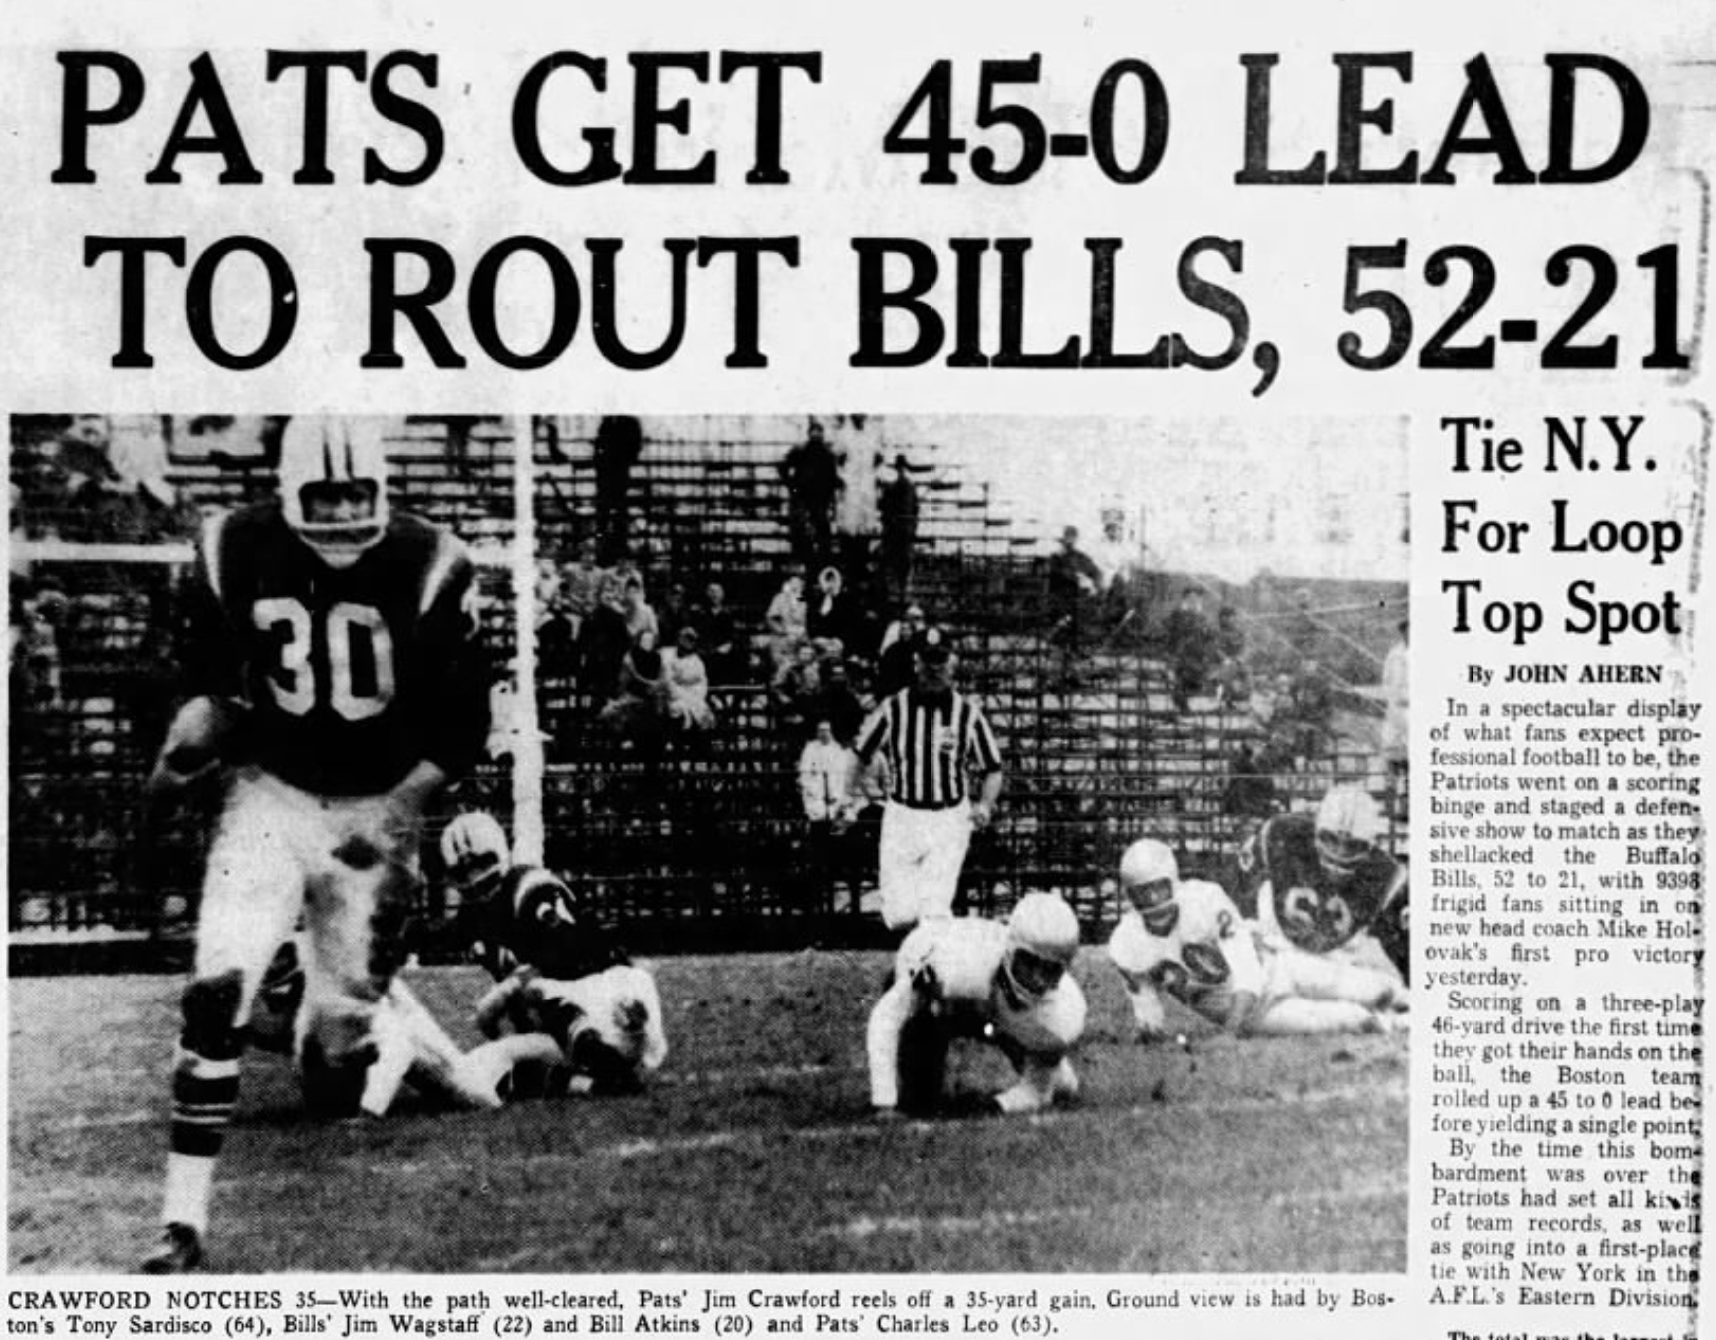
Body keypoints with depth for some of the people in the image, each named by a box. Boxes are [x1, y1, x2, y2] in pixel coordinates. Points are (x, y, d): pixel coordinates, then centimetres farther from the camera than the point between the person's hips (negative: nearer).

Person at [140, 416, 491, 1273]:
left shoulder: (428, 571, -13)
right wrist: (197, 727, -11)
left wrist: (395, 813, -15)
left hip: (376, 808, -1)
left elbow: (460, 726, -7)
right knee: (216, 990, -18)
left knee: (339, 1049, 4)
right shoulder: (238, 553, -7)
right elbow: (207, 672, 9)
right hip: (271, 792, 1)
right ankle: (183, 1218, -11)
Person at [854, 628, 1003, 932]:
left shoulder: (968, 713, -2)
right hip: (901, 817, 1)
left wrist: (984, 804, -13)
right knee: (899, 916, -3)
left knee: (935, 912, -11)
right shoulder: (893, 708, -2)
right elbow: (861, 757, 7)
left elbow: (992, 770, 5)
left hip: (949, 819, -1)